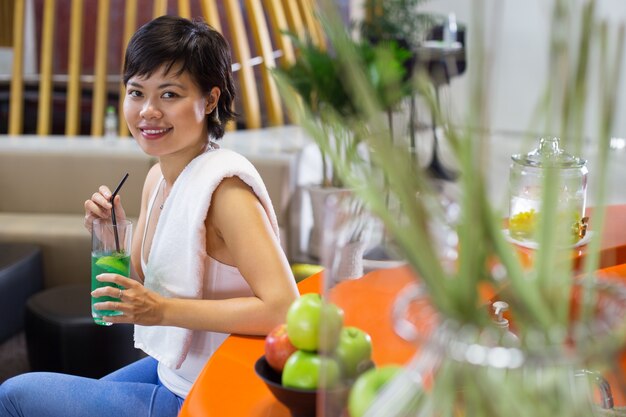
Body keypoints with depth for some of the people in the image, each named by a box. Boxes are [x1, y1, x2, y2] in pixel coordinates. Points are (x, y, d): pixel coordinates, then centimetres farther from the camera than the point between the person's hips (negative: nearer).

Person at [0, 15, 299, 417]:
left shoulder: (223, 185, -24)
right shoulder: (158, 177, 2)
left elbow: (283, 308, -33)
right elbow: (141, 287, 11)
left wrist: (165, 310, -28)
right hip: (172, 370, 9)